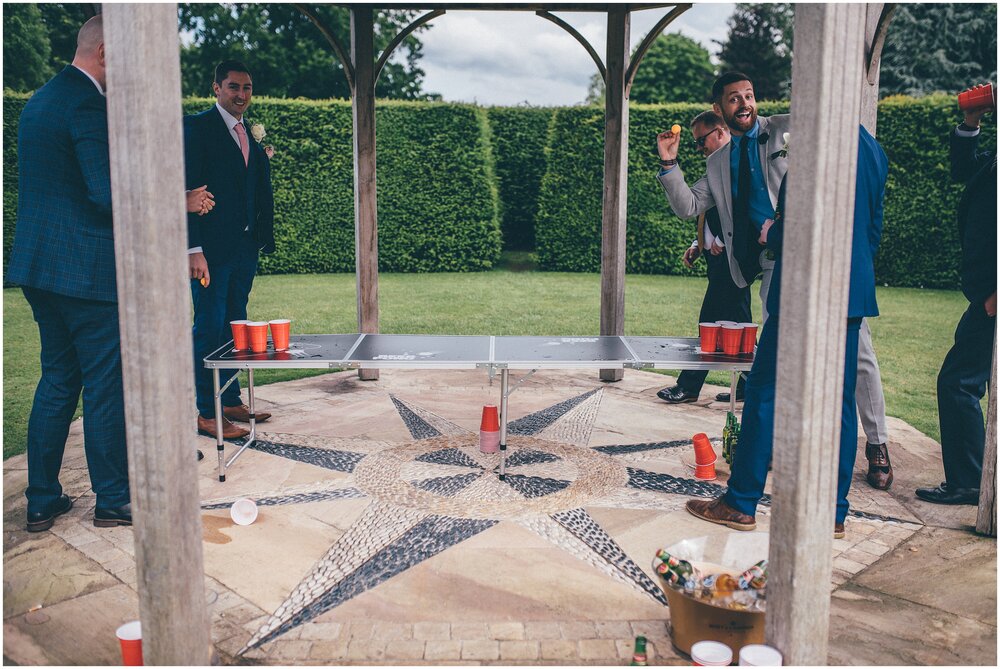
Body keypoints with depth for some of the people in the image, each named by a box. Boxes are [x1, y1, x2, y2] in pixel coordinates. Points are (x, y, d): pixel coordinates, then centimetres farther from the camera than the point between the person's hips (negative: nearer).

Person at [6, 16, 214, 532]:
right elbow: (111, 194, -21)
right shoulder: (88, 104, -15)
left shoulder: (39, 100, 15)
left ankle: (42, 501, 22)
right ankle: (113, 500, 13)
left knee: (56, 381, 16)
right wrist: (182, 202, -11)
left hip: (39, 265, 9)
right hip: (87, 269, -9)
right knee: (106, 387, 2)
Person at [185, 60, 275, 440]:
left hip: (244, 248, 7)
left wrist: (263, 161, 4)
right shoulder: (197, 127, -5)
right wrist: (193, 249, -18)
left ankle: (231, 401, 23)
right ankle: (206, 413, 5)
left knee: (235, 327, 13)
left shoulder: (252, 135, 17)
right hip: (211, 248, -7)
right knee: (209, 328, -3)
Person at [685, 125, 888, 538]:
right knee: (840, 402, 10)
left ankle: (741, 503, 8)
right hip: (855, 293, 8)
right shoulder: (874, 150, 14)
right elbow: (873, 230, 19)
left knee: (765, 394, 0)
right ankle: (834, 512, 17)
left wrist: (769, 234, 0)